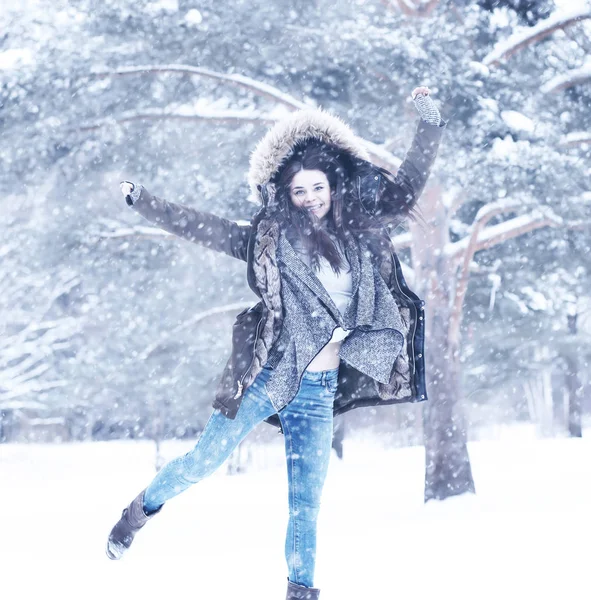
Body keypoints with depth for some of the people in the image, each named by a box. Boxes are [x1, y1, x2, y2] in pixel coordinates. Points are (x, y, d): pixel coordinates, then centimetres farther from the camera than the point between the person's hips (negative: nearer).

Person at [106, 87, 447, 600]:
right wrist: (141, 200, 1)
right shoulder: (270, 238, 0)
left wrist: (430, 125, 7)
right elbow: (200, 228, 2)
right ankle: (141, 509, 30)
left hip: (320, 391, 2)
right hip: (267, 379, -2)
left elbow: (407, 187, 14)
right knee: (203, 463, 4)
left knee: (307, 502, 2)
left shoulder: (360, 233, 8)